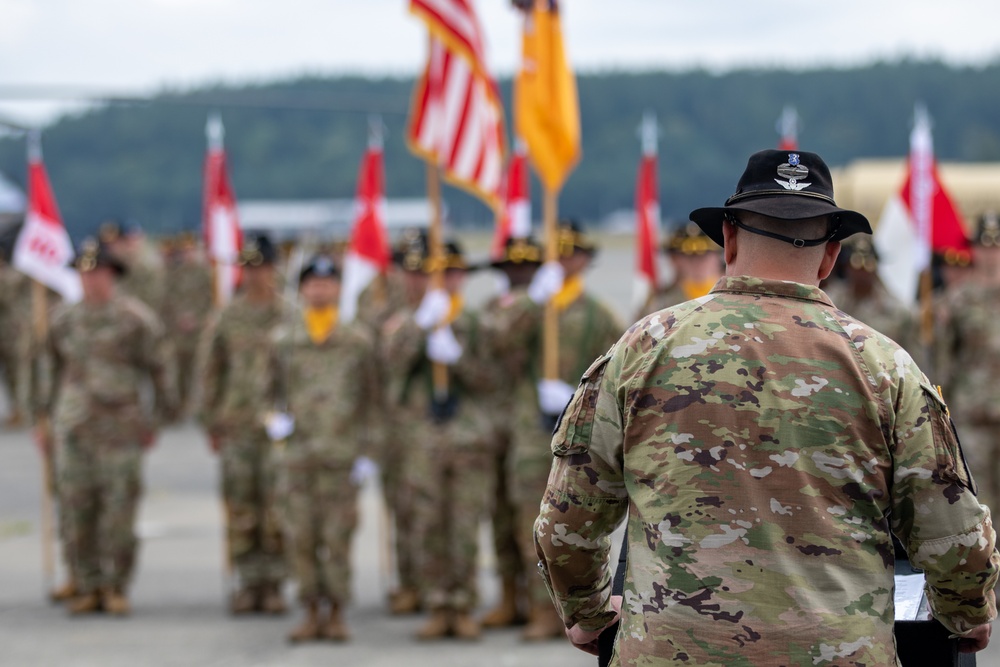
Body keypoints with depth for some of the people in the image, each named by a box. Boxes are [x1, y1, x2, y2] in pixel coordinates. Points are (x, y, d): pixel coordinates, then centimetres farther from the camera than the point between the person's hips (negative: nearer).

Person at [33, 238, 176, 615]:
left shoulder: (136, 318, -1)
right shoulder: (65, 320, 11)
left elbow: (159, 370, 4)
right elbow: (54, 371, 20)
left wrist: (158, 421, 4)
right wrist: (43, 420, 18)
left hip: (120, 428, -3)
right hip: (72, 428, 3)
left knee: (120, 511, -4)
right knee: (75, 509, 1)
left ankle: (117, 588, 4)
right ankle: (86, 588, 10)